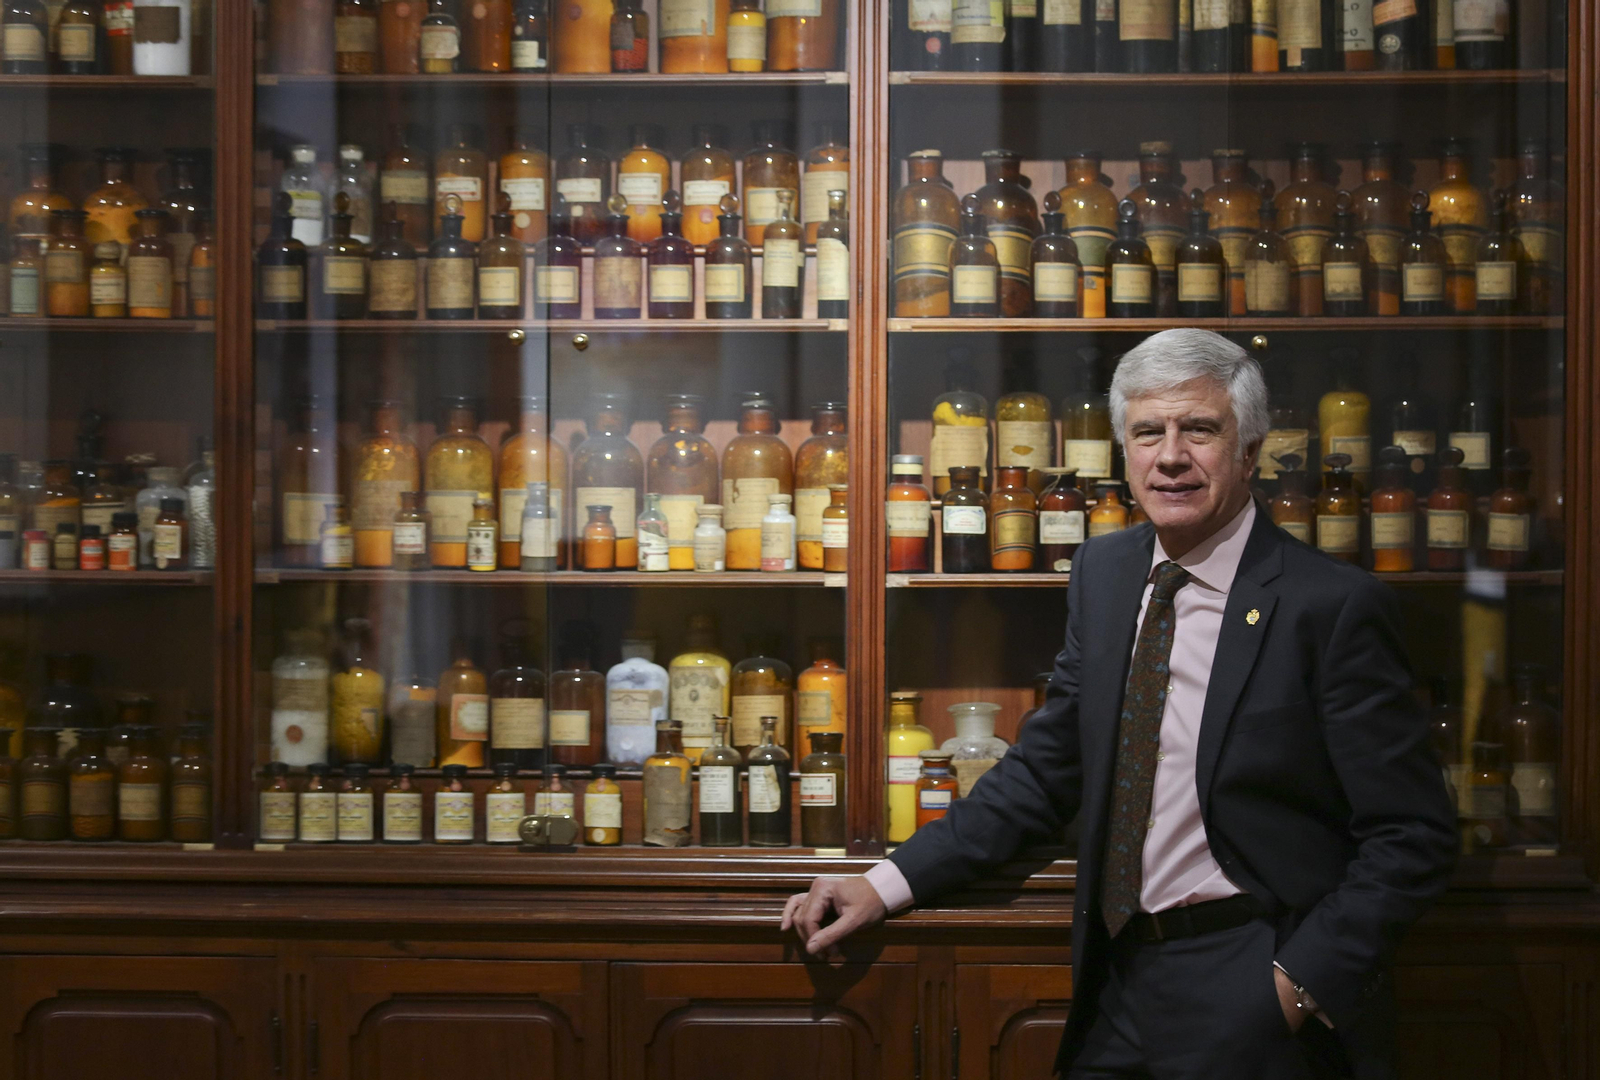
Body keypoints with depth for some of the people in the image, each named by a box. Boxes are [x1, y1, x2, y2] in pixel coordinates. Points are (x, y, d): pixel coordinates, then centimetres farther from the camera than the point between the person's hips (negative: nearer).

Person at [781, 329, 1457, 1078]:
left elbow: (1412, 835, -11)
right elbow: (1045, 771, 10)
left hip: (1254, 1013, -5)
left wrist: (1301, 984, -18)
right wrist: (888, 885, 3)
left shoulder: (1333, 606, -12)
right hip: (1118, 982, 5)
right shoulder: (1102, 574, 6)